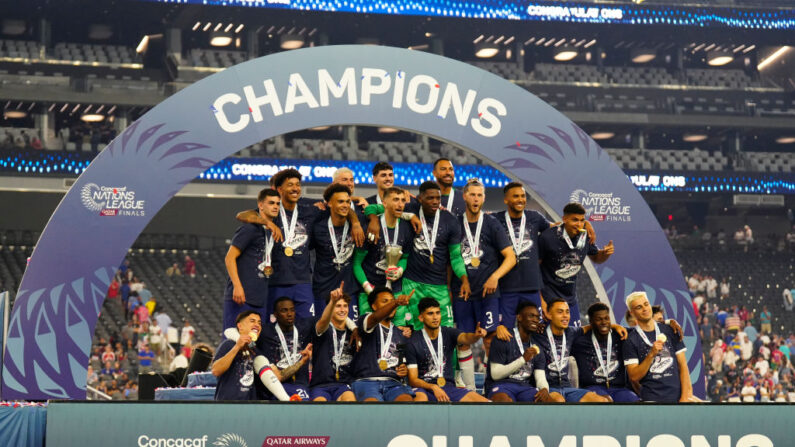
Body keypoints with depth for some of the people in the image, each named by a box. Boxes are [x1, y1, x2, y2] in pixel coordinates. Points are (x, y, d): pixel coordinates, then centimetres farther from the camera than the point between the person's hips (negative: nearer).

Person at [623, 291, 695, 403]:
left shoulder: (670, 331, 12)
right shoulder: (630, 341, 3)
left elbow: (682, 365, 8)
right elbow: (634, 376, -4)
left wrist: (685, 395, -3)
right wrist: (651, 355, -15)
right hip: (652, 398, -3)